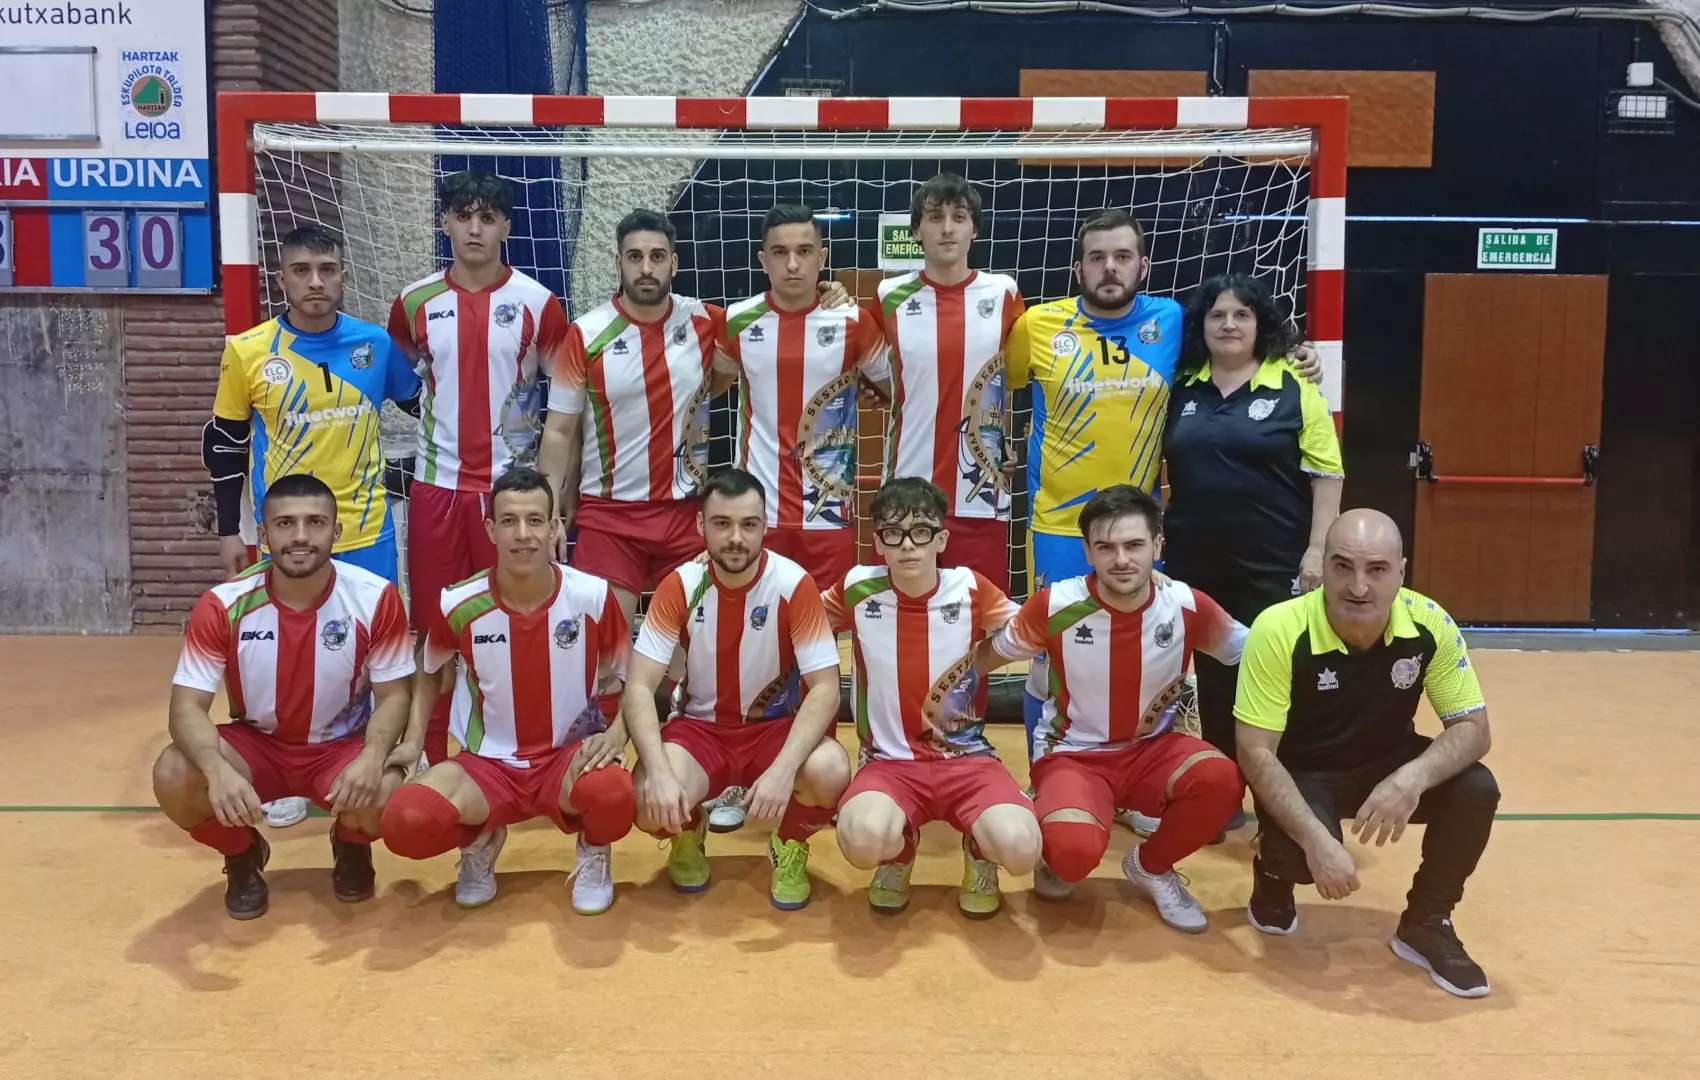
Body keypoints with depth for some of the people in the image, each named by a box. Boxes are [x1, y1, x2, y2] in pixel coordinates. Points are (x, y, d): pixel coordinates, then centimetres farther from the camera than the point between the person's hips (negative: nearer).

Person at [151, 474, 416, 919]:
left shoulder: (376, 598, -18)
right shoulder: (223, 604, -18)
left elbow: (393, 695, -11)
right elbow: (187, 706, -18)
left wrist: (372, 756, -33)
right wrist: (218, 769, -40)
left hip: (341, 747, -1)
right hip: (257, 744, 1)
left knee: (384, 795, -33)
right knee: (173, 777, -27)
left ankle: (352, 846, 9)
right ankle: (242, 856, 7)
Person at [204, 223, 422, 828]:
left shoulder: (375, 344, -3)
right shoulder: (248, 351, -5)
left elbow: (422, 404, 13)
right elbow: (224, 444, 4)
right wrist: (229, 530, 5)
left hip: (366, 530, 1)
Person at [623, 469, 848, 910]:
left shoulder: (795, 584, -17)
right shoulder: (679, 586, -13)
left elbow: (825, 687, -19)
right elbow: (639, 686, -15)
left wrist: (783, 769, -34)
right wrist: (658, 770, -33)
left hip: (777, 726, -1)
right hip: (700, 726, 1)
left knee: (830, 771, -33)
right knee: (652, 802, -30)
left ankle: (789, 847, 3)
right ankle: (688, 833, 11)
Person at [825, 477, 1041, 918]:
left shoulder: (971, 588, -4)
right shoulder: (857, 590, -4)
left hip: (967, 758, 0)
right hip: (889, 762, 0)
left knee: (1019, 847, -30)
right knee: (864, 839, -35)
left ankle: (980, 853, 12)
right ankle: (898, 854, 8)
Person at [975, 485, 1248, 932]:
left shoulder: (1188, 607, -13)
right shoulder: (1054, 605, -17)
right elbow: (985, 657, -1)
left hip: (1151, 750, 3)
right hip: (1072, 755, -3)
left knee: (1222, 778, -29)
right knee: (1075, 848, -34)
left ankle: (1151, 866, 3)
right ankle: (1059, 860, 9)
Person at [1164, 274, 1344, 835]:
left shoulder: (1294, 387, -3)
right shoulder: (1181, 389, 7)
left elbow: (1326, 472, -4)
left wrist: (1317, 548, -10)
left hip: (1273, 566, -3)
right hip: (1194, 564, 4)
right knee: (1214, 680, 11)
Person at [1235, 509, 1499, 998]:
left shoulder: (1431, 625, -19)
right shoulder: (1279, 630, -28)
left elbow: (1474, 728, -13)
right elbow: (1256, 751, -25)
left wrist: (1412, 778, -34)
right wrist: (1317, 839, -37)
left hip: (1390, 763, 4)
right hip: (1301, 774, -3)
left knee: (1476, 790, -23)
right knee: (1302, 853, -32)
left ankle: (1425, 924, 2)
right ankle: (1275, 874, 9)